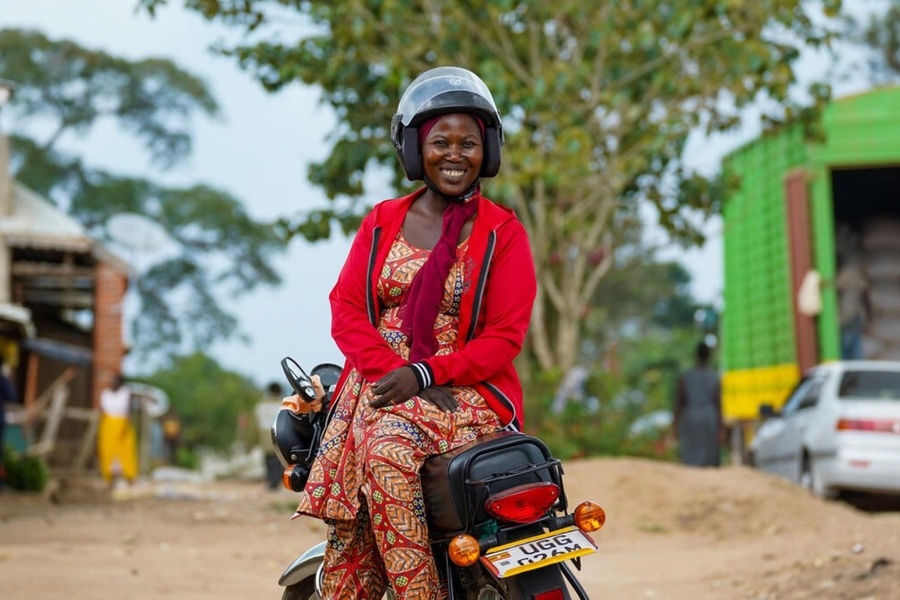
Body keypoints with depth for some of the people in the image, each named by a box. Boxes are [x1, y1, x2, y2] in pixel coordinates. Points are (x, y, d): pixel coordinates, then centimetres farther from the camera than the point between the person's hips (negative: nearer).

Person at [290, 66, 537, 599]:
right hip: (379, 384, 3)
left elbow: (505, 338, -3)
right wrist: (394, 371, -12)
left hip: (468, 390, -3)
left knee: (387, 449, -34)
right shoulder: (382, 223, 14)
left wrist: (424, 375, -16)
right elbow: (346, 310, 6)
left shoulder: (503, 234, 4)